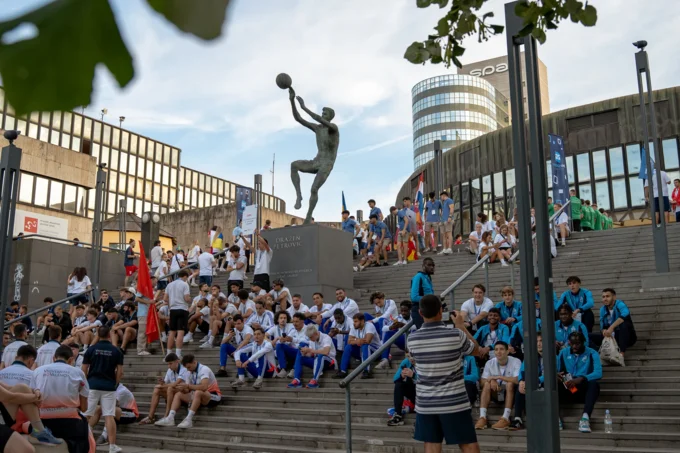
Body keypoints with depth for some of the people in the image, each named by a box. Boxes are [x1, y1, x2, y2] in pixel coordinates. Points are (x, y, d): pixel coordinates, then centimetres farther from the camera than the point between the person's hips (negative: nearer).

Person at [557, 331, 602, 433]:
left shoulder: (592, 354, -1)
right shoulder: (564, 353, 9)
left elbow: (598, 373, -17)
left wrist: (580, 379, -33)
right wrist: (556, 374, -21)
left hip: (584, 391, -2)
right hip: (567, 390, 2)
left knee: (594, 383, -34)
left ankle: (585, 417, -47)